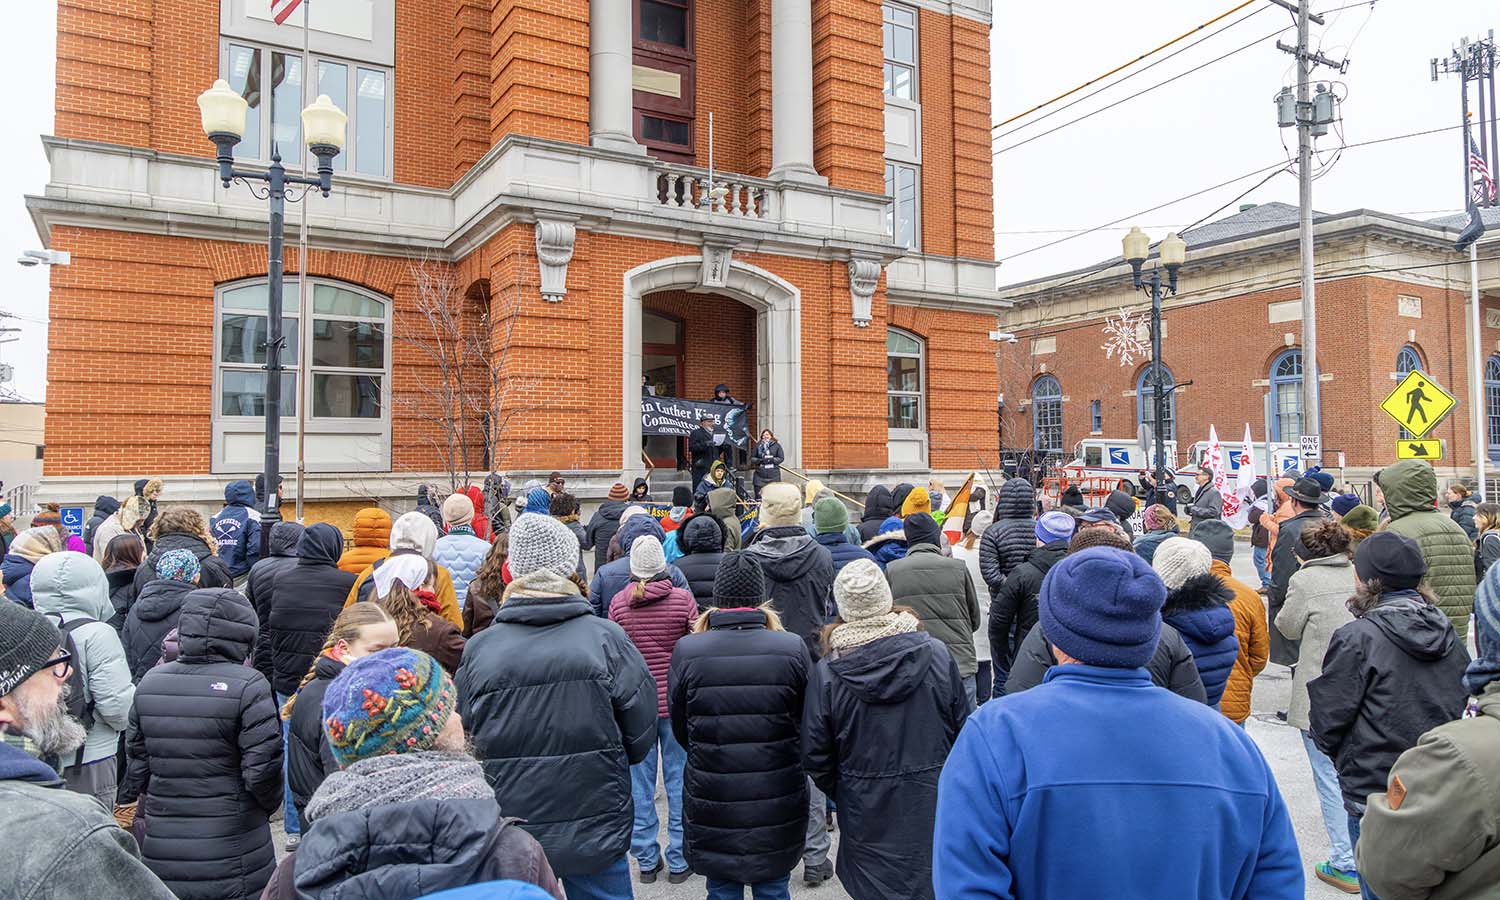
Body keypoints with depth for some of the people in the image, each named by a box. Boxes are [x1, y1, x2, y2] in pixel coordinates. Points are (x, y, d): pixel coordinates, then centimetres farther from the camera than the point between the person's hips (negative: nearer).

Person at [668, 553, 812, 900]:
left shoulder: (686, 651, -13)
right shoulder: (793, 649, -12)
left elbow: (680, 730, 0)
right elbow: (809, 725, 0)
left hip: (711, 804, 0)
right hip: (778, 806, 1)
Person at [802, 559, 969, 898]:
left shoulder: (825, 673, -13)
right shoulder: (937, 654, -9)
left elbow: (815, 757, -6)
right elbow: (963, 733, 0)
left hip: (867, 822, -1)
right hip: (933, 810, 1)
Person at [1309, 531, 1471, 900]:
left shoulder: (1358, 638, -19)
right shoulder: (1447, 632, 1)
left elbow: (1327, 721, -14)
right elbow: (1462, 704, 12)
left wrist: (1342, 756, 6)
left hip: (1375, 791, -6)